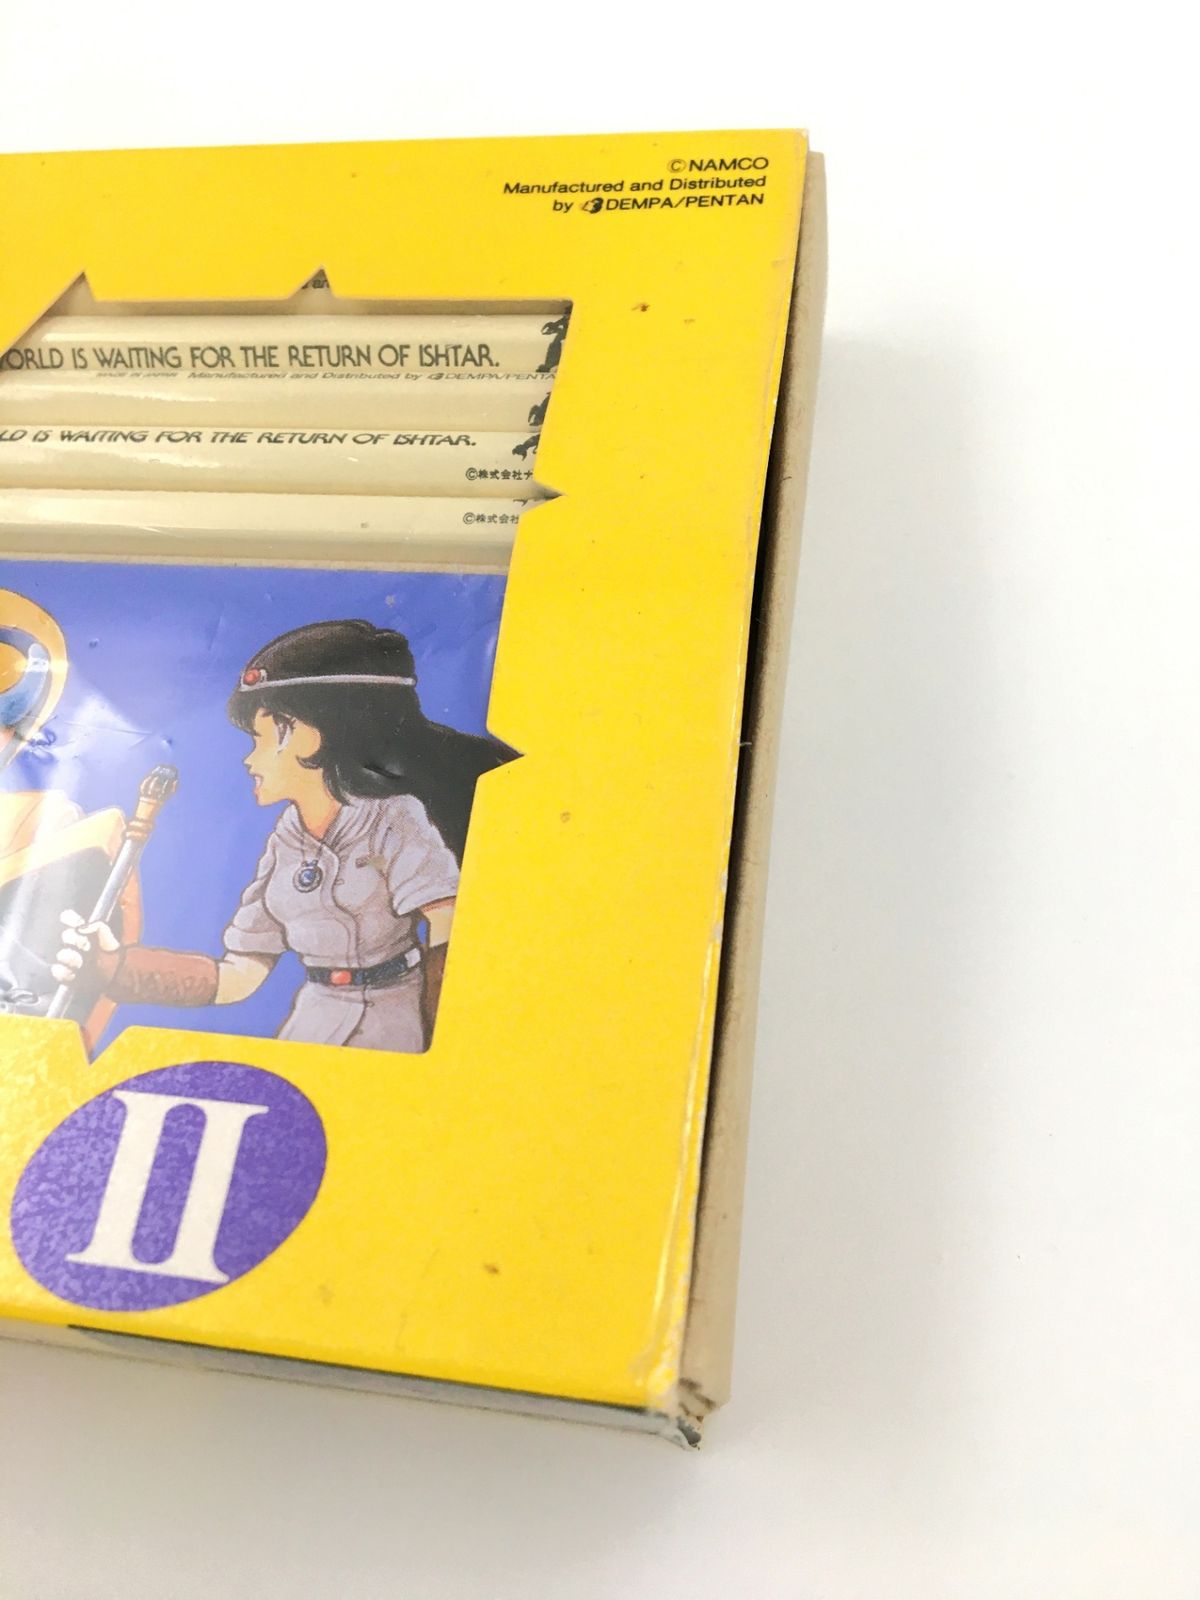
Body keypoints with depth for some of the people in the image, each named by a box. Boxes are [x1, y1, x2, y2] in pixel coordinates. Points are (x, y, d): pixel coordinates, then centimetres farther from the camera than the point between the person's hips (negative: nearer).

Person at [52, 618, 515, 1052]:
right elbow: (235, 977, 9)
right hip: (314, 1026, 5)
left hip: (400, 1025, -4)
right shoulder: (285, 843, 8)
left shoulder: (396, 819, -9)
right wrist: (116, 965, -2)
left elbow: (448, 934, -21)